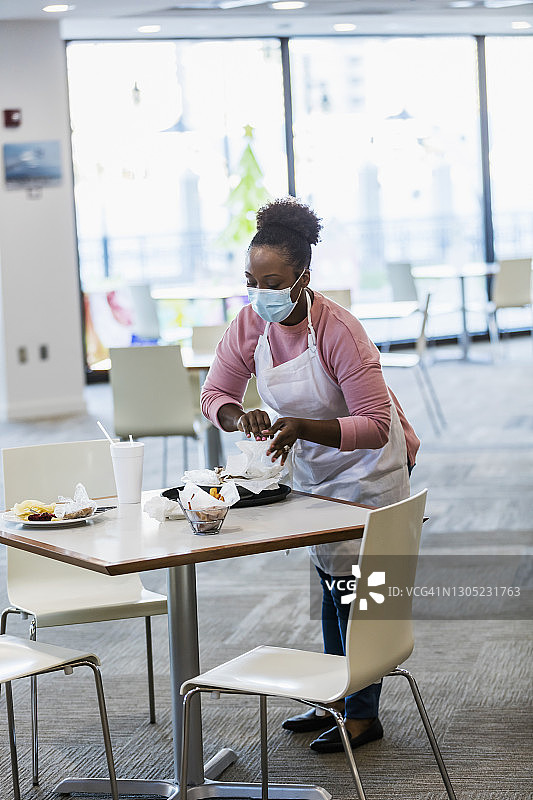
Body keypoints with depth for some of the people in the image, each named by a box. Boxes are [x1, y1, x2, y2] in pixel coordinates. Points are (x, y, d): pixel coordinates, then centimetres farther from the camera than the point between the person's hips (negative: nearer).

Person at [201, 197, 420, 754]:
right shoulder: (249, 325, -14)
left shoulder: (339, 332, -32)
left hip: (367, 466, -7)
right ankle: (335, 701, 29)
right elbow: (214, 394, -6)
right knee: (329, 578, 16)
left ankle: (363, 714, 10)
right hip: (310, 466, 7)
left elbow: (374, 426, -32)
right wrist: (240, 417, -28)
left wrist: (302, 427, -43)